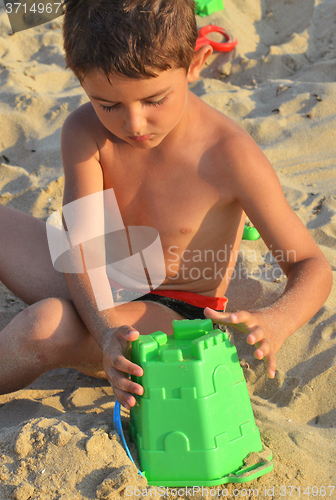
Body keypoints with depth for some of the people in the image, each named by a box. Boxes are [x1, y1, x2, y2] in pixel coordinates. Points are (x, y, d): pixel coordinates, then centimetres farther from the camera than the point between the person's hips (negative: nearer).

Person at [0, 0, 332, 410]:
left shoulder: (230, 156, -25)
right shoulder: (85, 132, -15)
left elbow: (312, 266, -19)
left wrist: (275, 321, -42)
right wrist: (105, 329, -41)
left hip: (176, 316, -5)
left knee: (48, 323, -34)